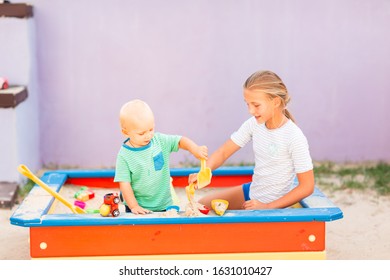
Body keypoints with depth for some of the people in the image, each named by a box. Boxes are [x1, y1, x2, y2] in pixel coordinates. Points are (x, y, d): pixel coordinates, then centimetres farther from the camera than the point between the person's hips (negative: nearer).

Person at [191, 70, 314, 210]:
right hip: (252, 191, 7)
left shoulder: (295, 138, -24)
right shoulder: (253, 124, -7)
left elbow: (307, 186, -22)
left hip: (274, 204, -7)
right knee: (202, 205, 10)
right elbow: (223, 152, -3)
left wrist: (268, 207, -22)